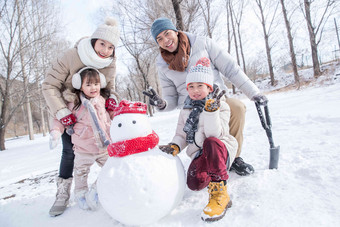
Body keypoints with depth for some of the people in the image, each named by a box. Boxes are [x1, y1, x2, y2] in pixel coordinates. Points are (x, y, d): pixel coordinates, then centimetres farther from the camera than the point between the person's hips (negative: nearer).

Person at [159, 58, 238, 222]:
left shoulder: (220, 106, -4)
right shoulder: (185, 111, 12)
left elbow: (214, 134, -20)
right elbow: (181, 135, 13)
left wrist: (211, 110, -31)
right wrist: (174, 147, -8)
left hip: (221, 150, -4)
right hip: (199, 154, 4)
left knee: (210, 143, -39)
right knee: (195, 183, -25)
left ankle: (219, 193, -29)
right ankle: (211, 173, 12)